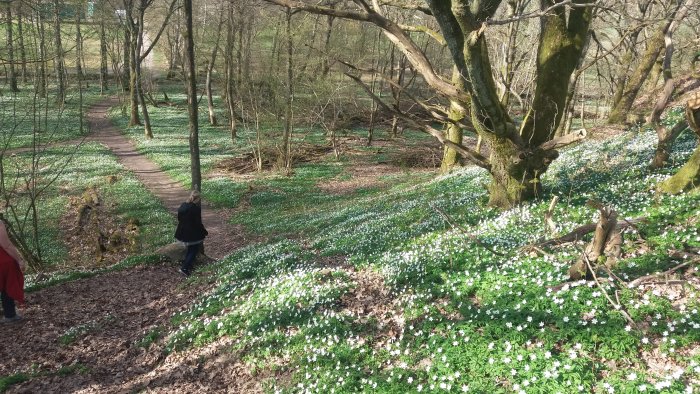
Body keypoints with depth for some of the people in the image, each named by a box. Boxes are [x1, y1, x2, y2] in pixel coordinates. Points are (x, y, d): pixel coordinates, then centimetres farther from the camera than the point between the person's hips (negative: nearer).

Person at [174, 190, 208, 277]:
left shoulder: (182, 206, 2)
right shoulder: (195, 208, -20)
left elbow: (179, 219, 10)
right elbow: (198, 223, -17)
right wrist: (205, 232, -4)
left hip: (183, 233, 7)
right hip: (193, 234, -7)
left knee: (190, 249, 22)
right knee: (194, 250, 6)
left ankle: (187, 266, 26)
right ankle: (185, 268, -2)